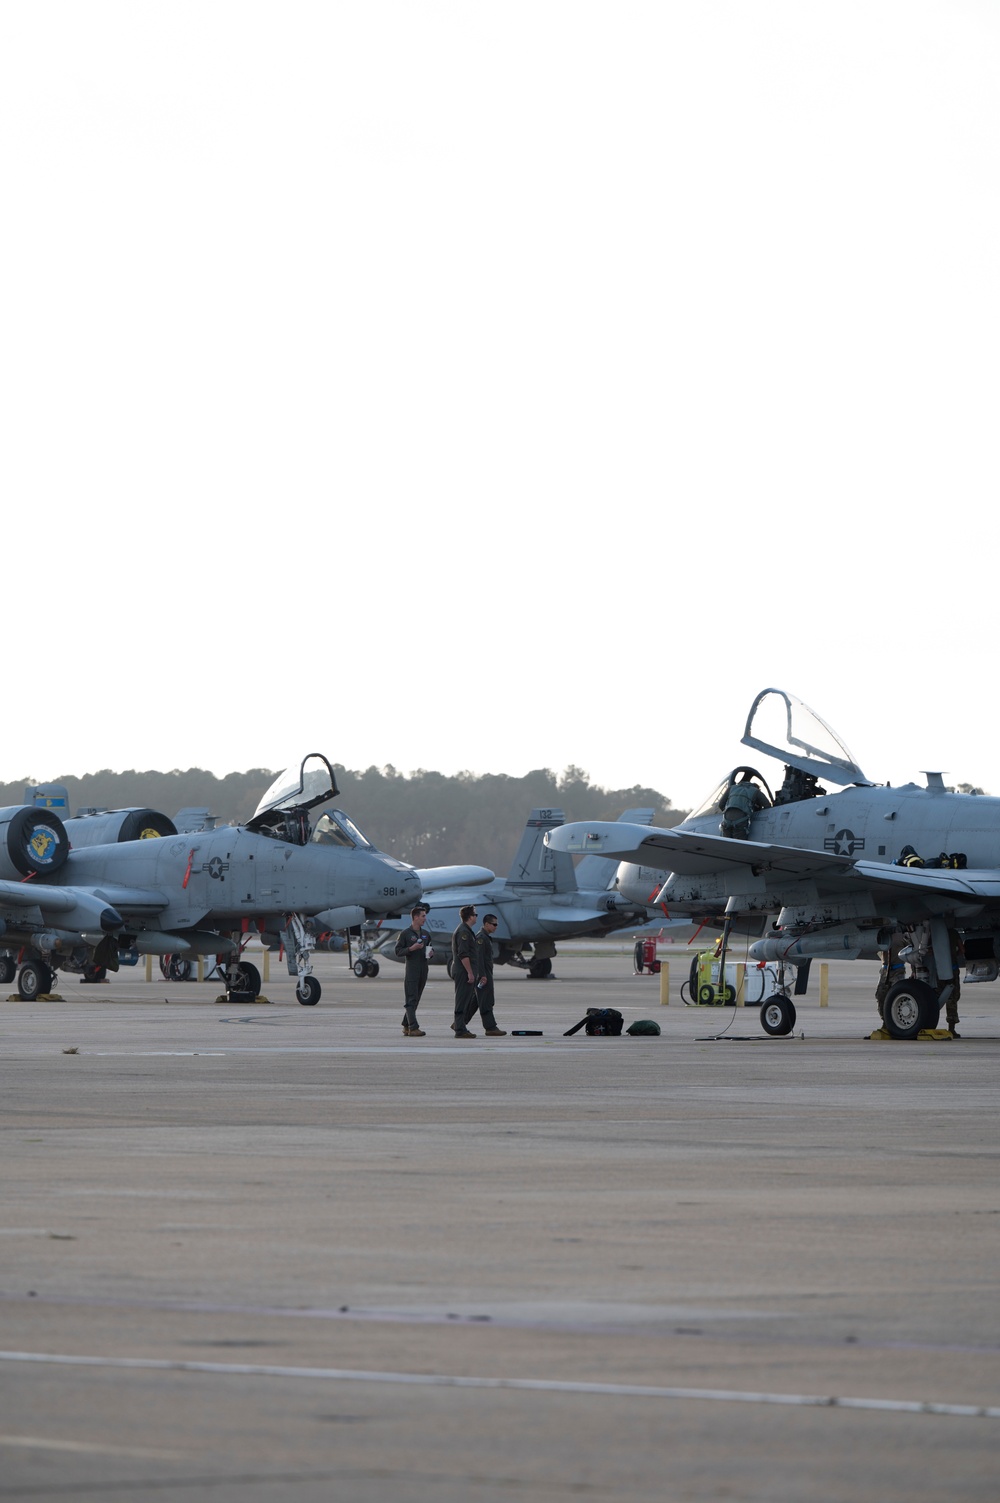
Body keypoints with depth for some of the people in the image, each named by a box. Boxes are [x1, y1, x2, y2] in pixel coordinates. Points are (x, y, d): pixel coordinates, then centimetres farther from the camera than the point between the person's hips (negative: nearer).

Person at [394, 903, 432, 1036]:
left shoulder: (425, 934, 15)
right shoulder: (405, 934, -4)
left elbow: (429, 949, 27)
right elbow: (398, 950, -6)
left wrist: (431, 953, 4)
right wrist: (411, 948, -19)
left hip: (423, 970, 7)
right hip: (411, 969, -7)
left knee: (415, 1000, 9)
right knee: (411, 1000, -8)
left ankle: (406, 1026, 17)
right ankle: (413, 1028, -13)